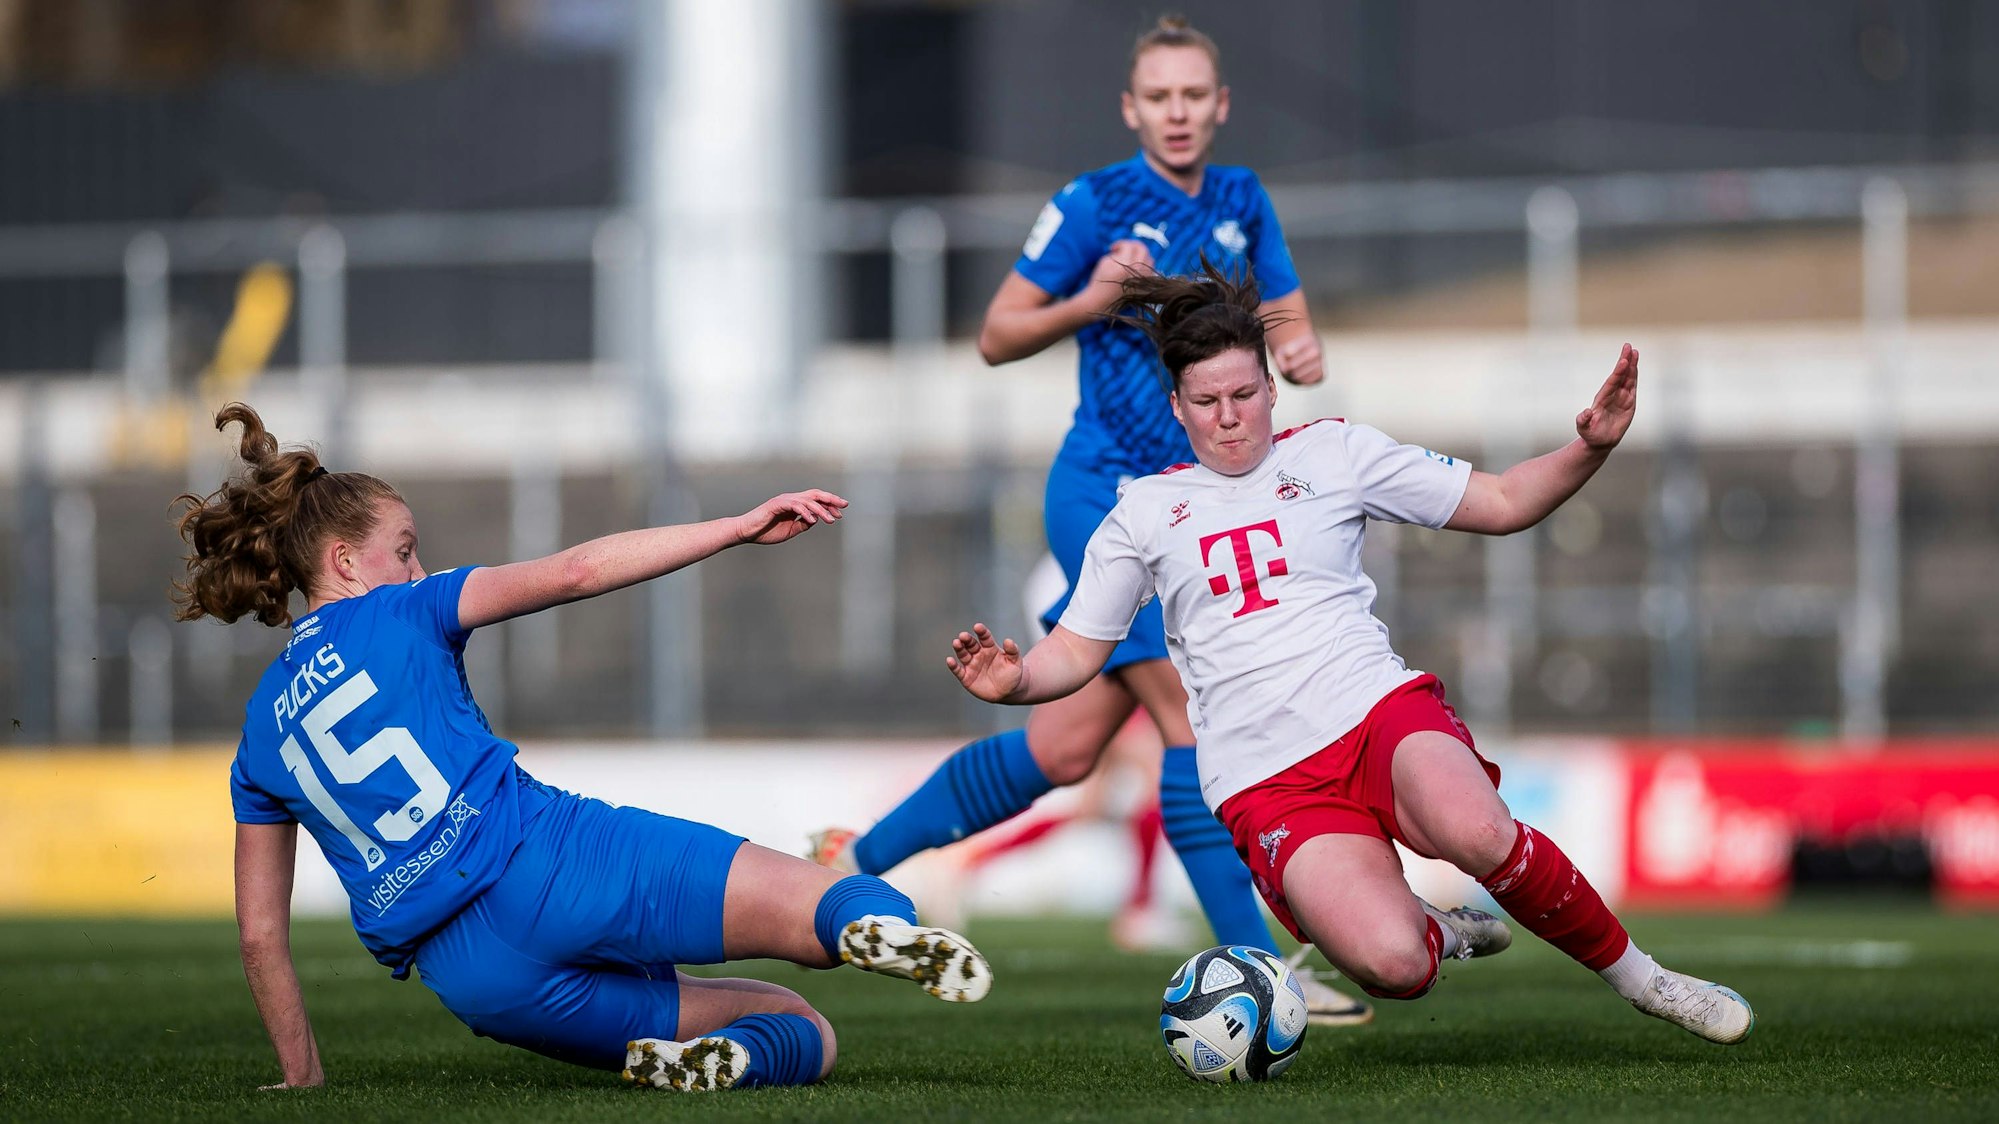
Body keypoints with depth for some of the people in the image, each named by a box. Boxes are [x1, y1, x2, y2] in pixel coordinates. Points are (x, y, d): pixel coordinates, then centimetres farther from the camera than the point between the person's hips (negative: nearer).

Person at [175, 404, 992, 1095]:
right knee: (828, 907, -16)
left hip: (474, 986, 5)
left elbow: (261, 934, 21)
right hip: (544, 859, -5)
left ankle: (692, 1058, -22)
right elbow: (572, 573, 0)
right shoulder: (395, 615, 11)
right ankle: (877, 924, -54)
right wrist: (741, 527, 1)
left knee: (807, 1032, 14)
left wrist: (302, 1080, 28)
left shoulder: (263, 732, 23)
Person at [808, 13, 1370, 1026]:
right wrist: (1088, 303, -19)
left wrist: (1300, 353, -6)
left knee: (1063, 748, 8)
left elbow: (1289, 320, 17)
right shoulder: (1094, 205, -7)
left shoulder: (1242, 203, 10)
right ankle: (1252, 970, -16)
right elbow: (996, 338, -2)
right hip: (1105, 494, -7)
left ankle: (859, 856, 22)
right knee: (1192, 715, -16)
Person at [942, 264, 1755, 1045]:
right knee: (1392, 964, -29)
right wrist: (1012, 681, -7)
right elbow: (1074, 653, 16)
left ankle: (1636, 973, -13)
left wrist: (1590, 448, -3)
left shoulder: (1335, 453, 13)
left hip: (1381, 714, 0)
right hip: (1266, 781, 0)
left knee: (1476, 834, -37)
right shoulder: (1144, 513, 15)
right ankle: (1445, 935, 10)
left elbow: (1500, 503, 14)